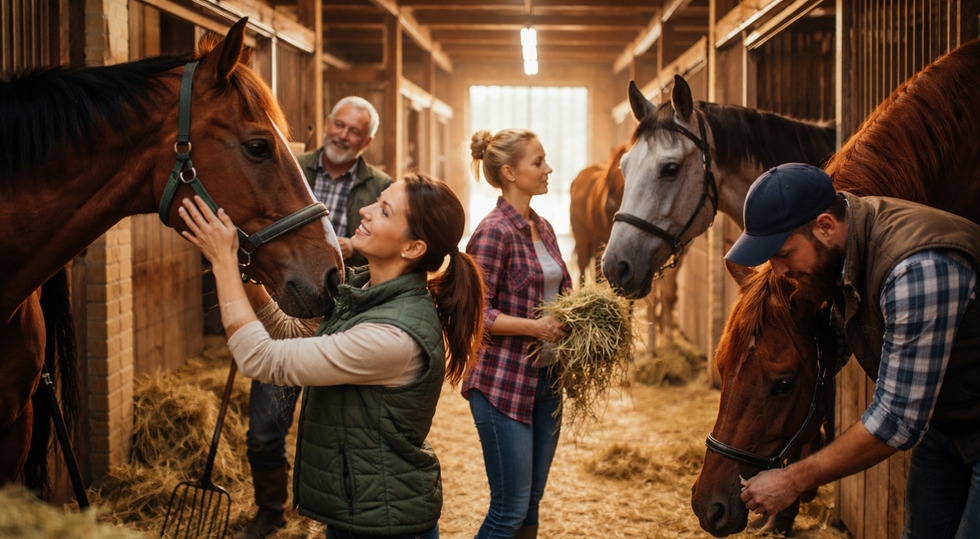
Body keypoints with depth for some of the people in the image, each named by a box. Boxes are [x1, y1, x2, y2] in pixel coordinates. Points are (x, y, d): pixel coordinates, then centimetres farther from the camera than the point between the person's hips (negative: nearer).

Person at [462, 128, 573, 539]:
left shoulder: (543, 228, 11)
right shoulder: (494, 231, -14)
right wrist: (535, 327, -22)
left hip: (545, 379, 8)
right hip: (503, 384, -8)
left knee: (531, 504, 14)